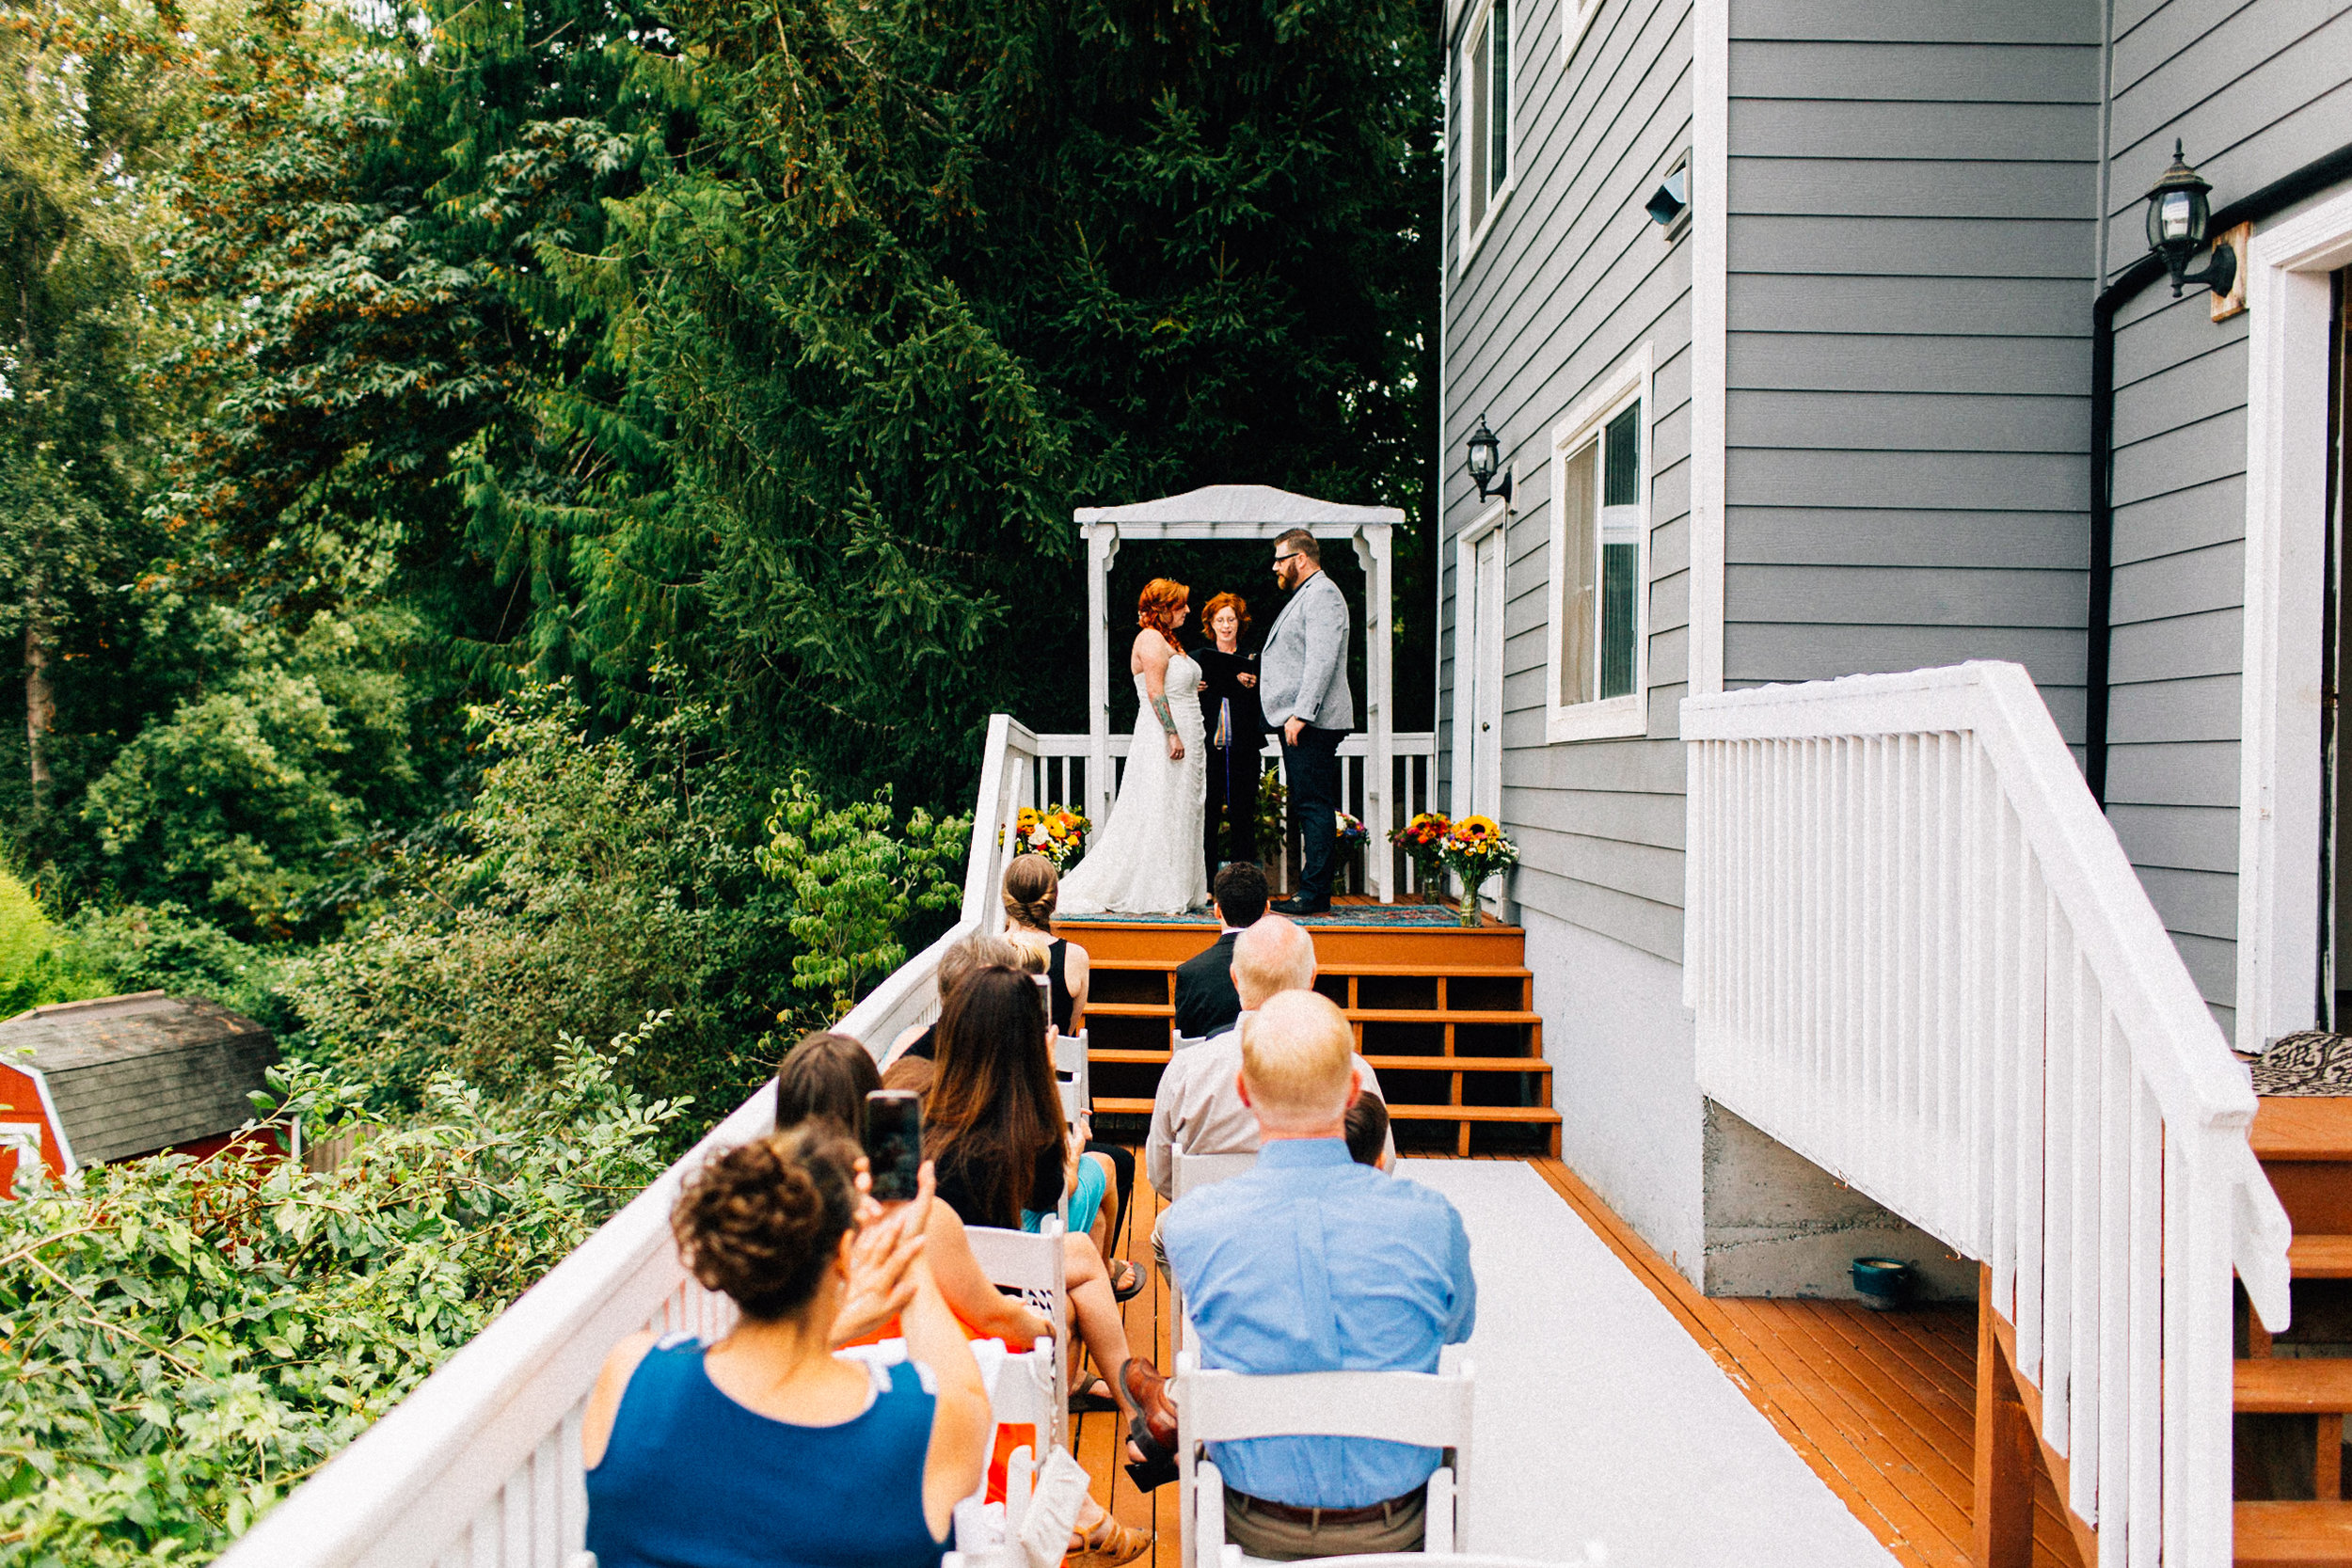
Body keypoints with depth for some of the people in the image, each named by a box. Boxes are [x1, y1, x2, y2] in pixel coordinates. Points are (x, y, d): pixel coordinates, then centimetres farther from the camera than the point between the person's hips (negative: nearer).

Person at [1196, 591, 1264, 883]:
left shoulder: (1253, 661, 10)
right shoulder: (1199, 658, 12)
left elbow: (1264, 706, 5)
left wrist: (1253, 687, -13)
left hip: (1243, 748, 0)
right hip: (1208, 746, 0)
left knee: (1242, 814, 0)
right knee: (1207, 814, -3)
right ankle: (1206, 883, 4)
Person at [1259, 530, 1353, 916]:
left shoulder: (1322, 594, -9)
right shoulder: (1305, 596, 24)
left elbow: (1321, 660, -19)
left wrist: (1300, 714, -24)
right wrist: (1293, 716, 19)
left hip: (1311, 724, -11)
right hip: (1300, 722, 11)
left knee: (1314, 807, -10)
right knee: (1308, 807, 10)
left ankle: (1314, 894, -10)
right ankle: (1313, 893, 14)